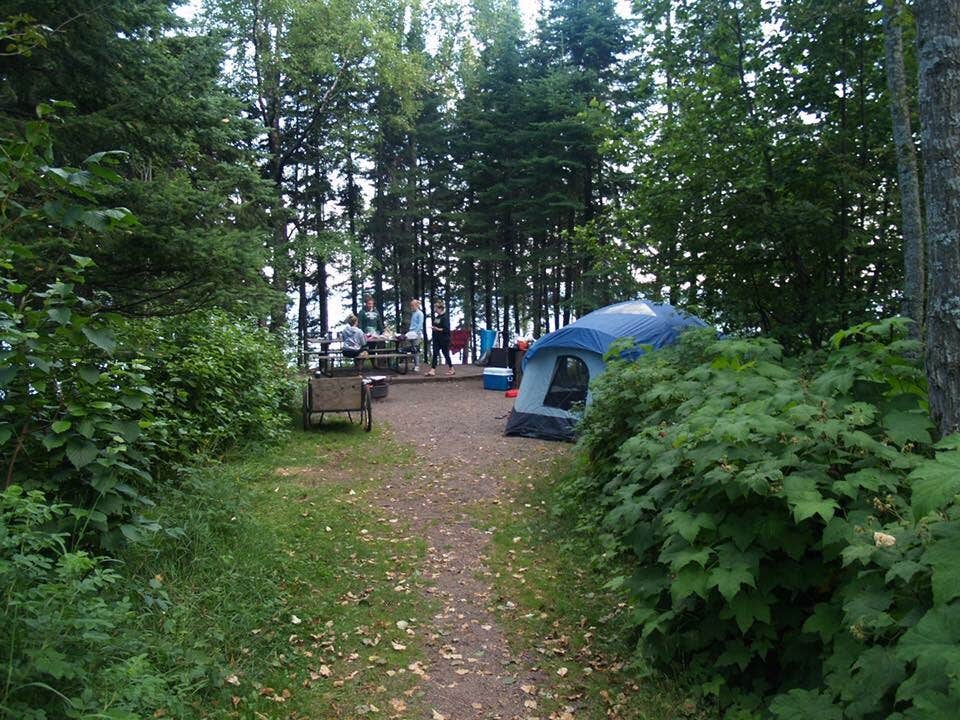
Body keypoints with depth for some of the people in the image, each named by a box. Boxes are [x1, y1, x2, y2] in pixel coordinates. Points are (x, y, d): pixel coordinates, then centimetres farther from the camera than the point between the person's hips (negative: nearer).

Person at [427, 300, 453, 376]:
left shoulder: (445, 317, -14)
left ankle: (451, 369, 18)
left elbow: (446, 329, -20)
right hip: (437, 339, 8)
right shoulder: (436, 317, 10)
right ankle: (433, 370, 0)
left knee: (446, 354, 3)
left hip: (444, 340, -8)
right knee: (435, 354, 2)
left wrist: (438, 329, -24)